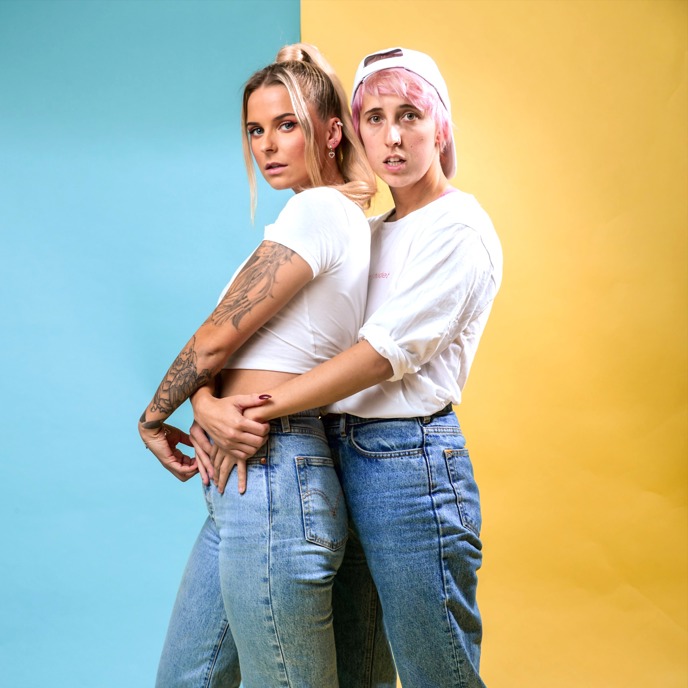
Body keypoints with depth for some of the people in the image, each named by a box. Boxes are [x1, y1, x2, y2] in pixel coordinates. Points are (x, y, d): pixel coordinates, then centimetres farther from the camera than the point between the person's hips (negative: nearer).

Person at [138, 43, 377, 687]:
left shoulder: (318, 209, -13)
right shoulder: (345, 218, 16)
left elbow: (216, 338, -12)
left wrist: (152, 418, 6)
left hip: (270, 482, -10)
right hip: (245, 487, 10)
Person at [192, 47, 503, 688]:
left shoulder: (459, 228, -6)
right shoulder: (369, 232, 16)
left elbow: (387, 351, -16)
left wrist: (262, 408, -17)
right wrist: (208, 401, -9)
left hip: (411, 463, -7)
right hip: (339, 455, 8)